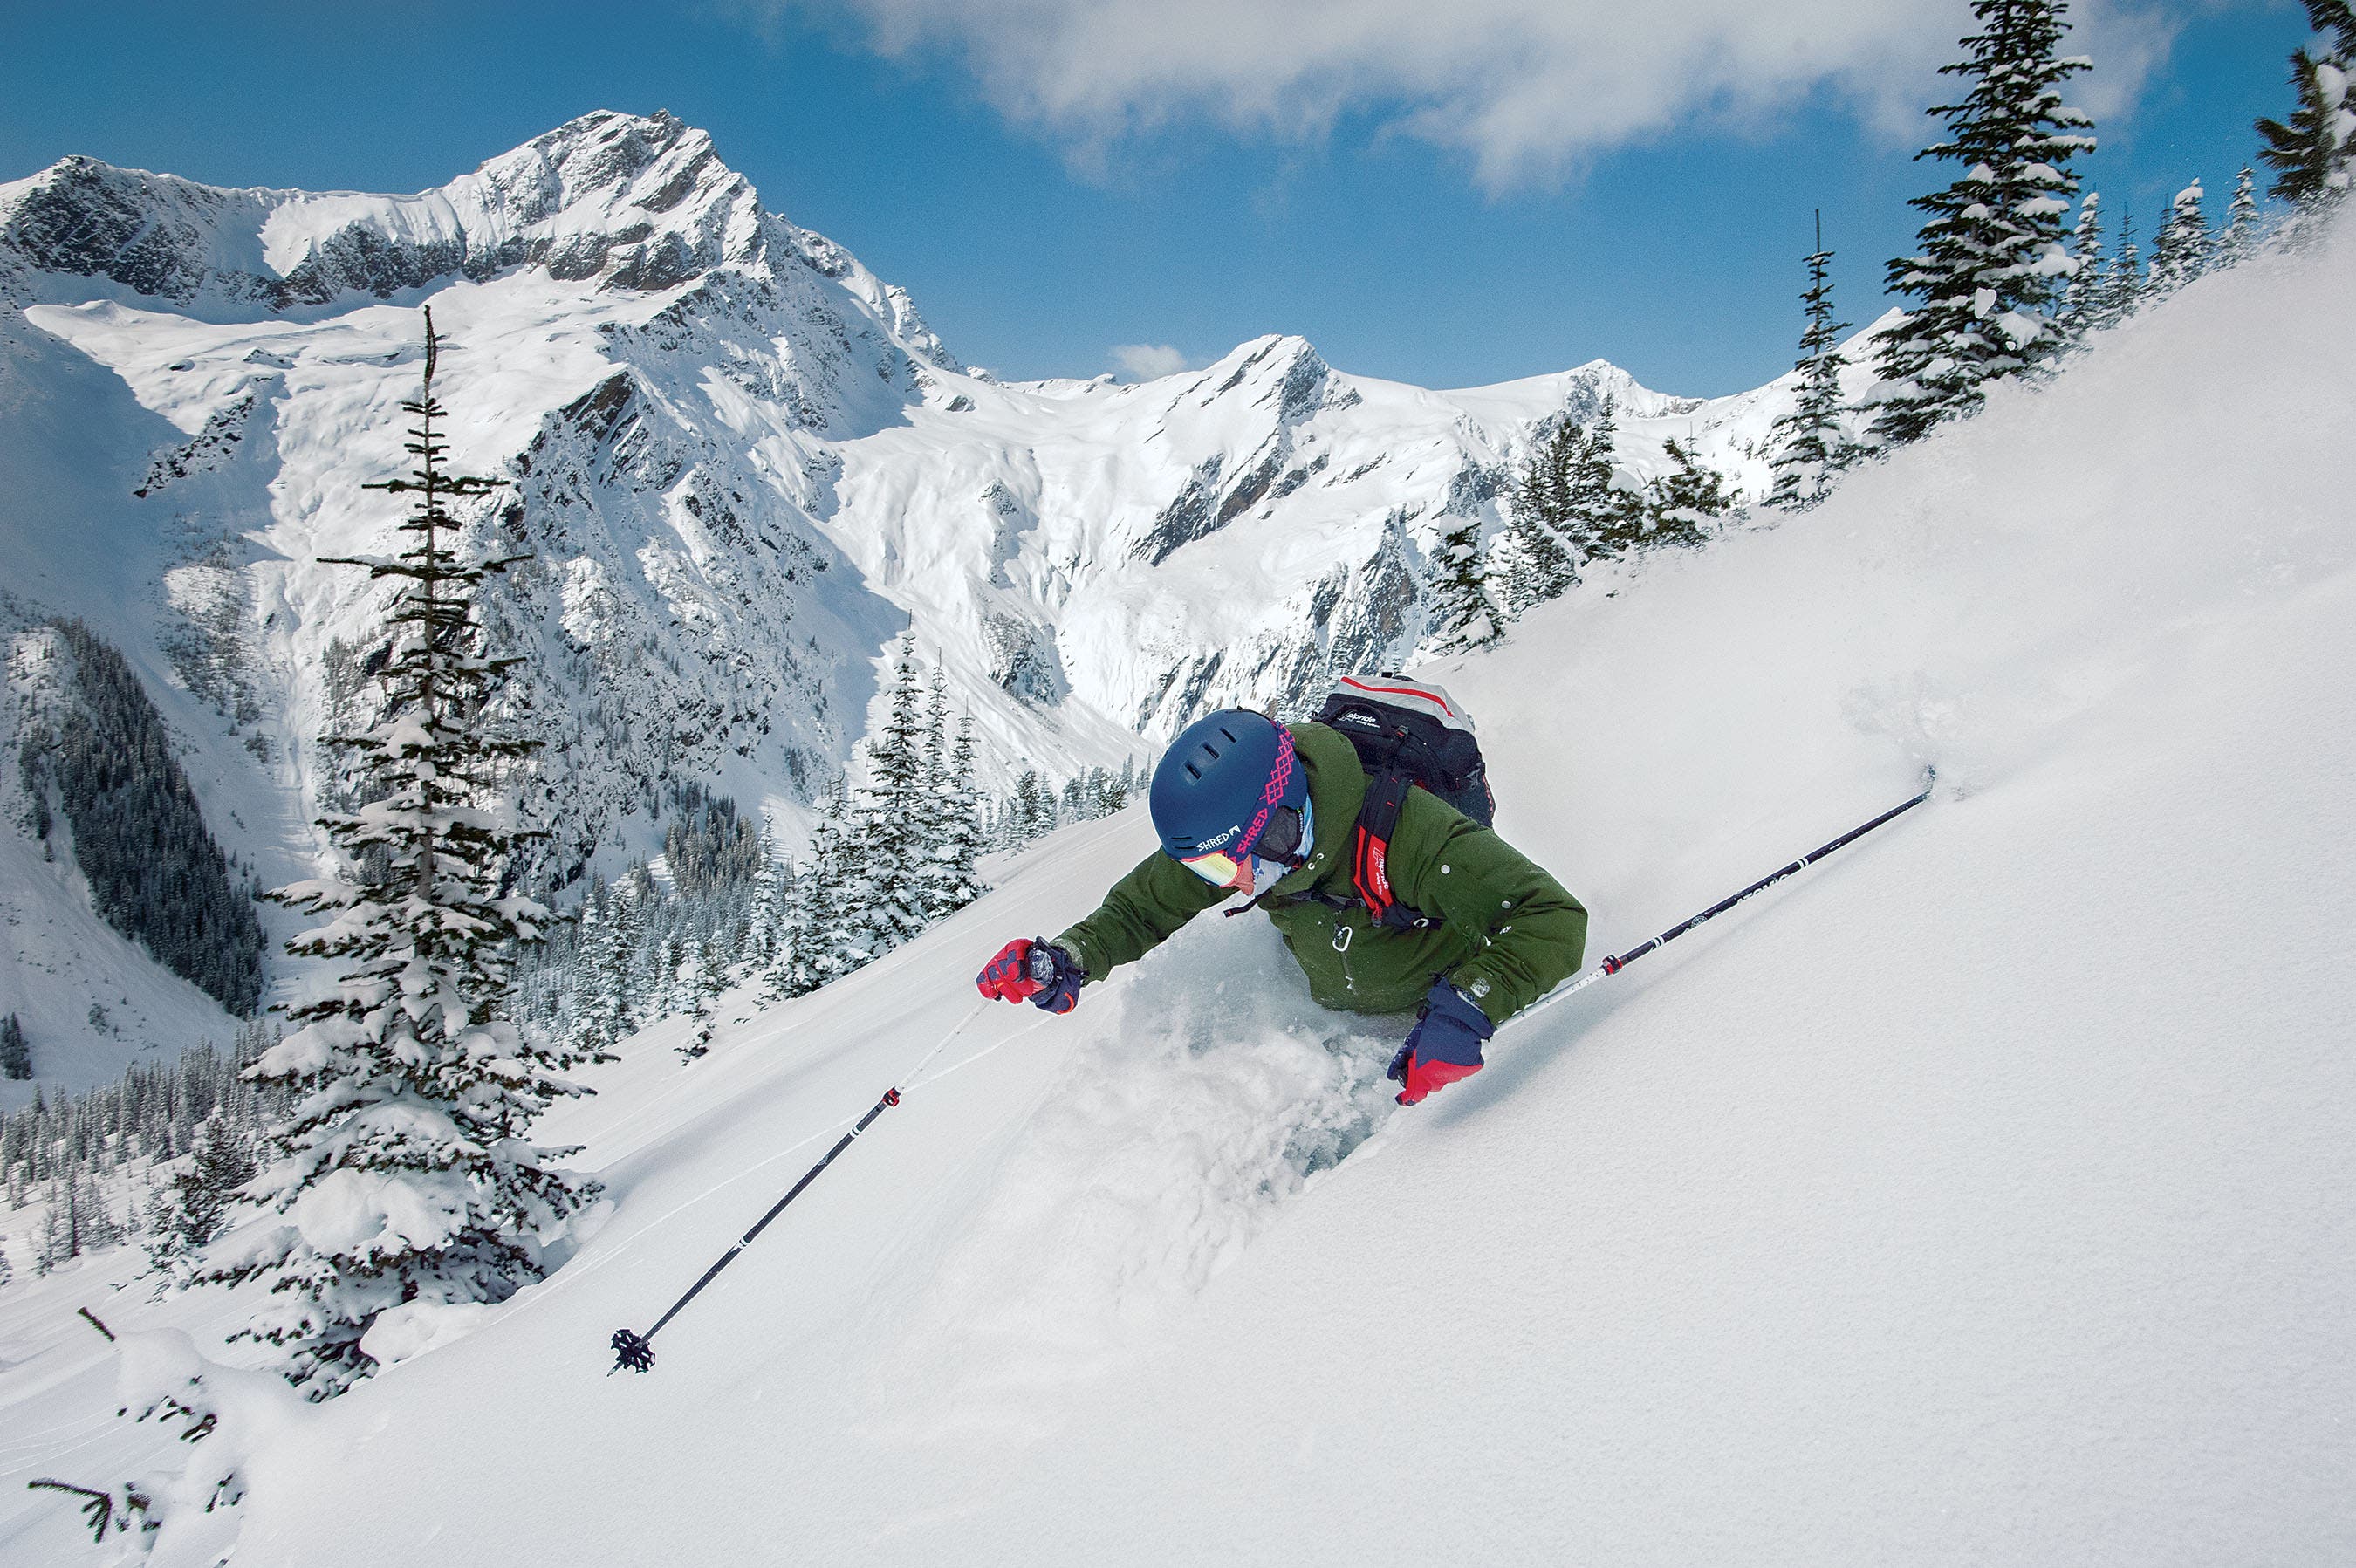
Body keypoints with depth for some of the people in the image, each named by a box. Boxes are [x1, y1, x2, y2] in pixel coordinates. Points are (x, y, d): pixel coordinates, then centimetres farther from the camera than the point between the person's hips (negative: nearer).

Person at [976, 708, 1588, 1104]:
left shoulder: (1405, 829, -42)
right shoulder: (1230, 838, -23)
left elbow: (1553, 918, -43)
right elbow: (1140, 907, -6)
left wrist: (1464, 1012, -57)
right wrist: (1067, 959, -26)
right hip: (1335, 1016, 4)